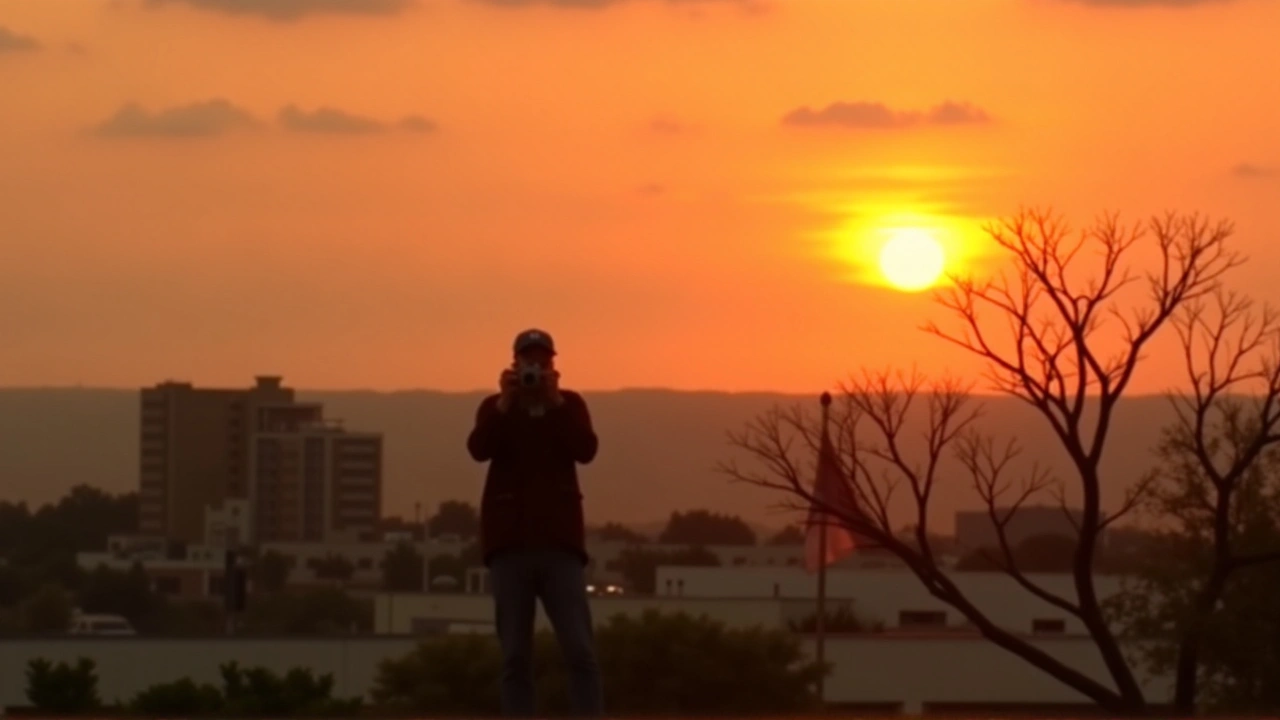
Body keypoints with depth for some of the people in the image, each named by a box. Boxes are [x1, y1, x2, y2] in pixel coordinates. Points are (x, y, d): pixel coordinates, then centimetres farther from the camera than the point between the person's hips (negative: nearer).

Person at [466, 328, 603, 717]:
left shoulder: (569, 404, 10)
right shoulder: (495, 407, 10)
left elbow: (586, 450, -8)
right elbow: (479, 449, -9)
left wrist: (554, 401, -14)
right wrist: (506, 402, -19)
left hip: (559, 541, 0)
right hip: (510, 543, 0)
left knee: (580, 650, -8)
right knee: (515, 655, -1)